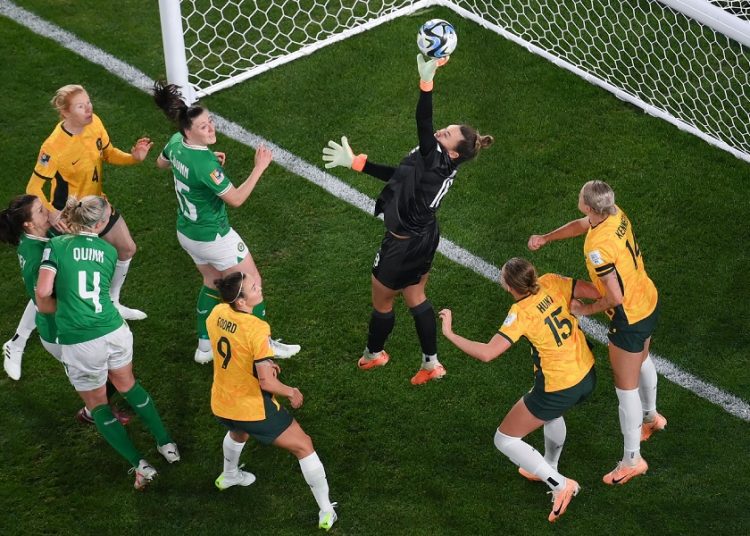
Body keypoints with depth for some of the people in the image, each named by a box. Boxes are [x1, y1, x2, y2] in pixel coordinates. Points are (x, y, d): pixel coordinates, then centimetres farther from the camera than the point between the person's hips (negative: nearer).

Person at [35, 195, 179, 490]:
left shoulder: (57, 245, -4)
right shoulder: (109, 251, 8)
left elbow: (43, 292, -12)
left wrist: (58, 308, 7)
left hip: (78, 342, -3)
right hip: (114, 332, 3)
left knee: (96, 404, 17)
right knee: (128, 385, 30)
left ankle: (140, 465, 13)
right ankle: (166, 444, 35)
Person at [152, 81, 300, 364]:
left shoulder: (176, 143, -9)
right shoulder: (205, 164, -34)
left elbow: (161, 163, 16)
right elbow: (236, 199, -25)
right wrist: (259, 168, -23)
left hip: (188, 232, 8)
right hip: (213, 237, -8)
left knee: (213, 282, 27)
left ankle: (204, 347, 34)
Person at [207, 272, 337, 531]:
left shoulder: (216, 314, -10)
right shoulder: (257, 330, -31)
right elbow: (266, 383, -28)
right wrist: (291, 392, -10)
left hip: (221, 405, 7)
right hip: (253, 409, -7)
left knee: (239, 431, 42)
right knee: (304, 447, 11)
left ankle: (229, 476, 67)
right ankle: (326, 512, 18)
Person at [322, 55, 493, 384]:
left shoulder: (438, 159, -30)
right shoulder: (432, 160, -4)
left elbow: (423, 125, -48)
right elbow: (398, 175, 8)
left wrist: (426, 81, -58)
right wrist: (355, 162, 7)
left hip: (406, 245, -9)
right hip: (423, 238, 9)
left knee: (381, 300, 17)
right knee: (416, 298, 24)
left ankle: (374, 354, 43)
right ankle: (431, 363, 36)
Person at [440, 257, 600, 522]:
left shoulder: (521, 313, -23)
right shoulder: (551, 283, -9)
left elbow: (486, 353, -29)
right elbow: (596, 292, -9)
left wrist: (449, 334, -18)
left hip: (559, 389, -7)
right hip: (587, 376, 7)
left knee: (504, 439, 11)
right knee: (550, 411, 40)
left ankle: (560, 485, 8)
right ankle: (549, 469, 56)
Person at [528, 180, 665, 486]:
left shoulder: (598, 248, -35)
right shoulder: (616, 215, -9)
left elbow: (615, 298, -29)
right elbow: (581, 225, 13)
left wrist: (586, 310, -13)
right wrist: (545, 238, 13)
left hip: (630, 320, -9)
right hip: (649, 302, 9)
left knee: (626, 387, 7)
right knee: (642, 360, 34)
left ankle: (632, 460, 22)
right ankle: (650, 417, 60)